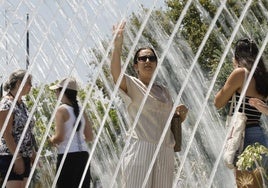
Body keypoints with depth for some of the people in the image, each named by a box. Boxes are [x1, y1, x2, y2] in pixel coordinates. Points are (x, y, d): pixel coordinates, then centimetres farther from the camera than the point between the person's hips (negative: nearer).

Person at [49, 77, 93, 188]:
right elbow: (89, 137, 12)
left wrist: (52, 140, 4)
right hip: (83, 154, 7)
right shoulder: (80, 110, 10)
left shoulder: (62, 110, -9)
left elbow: (59, 137, -16)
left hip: (67, 155, -7)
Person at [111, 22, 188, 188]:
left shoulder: (163, 91, 20)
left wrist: (182, 114, 6)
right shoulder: (131, 85, 2)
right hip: (141, 151, -6)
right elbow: (116, 73, -20)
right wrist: (117, 46, -30)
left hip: (165, 154, 6)